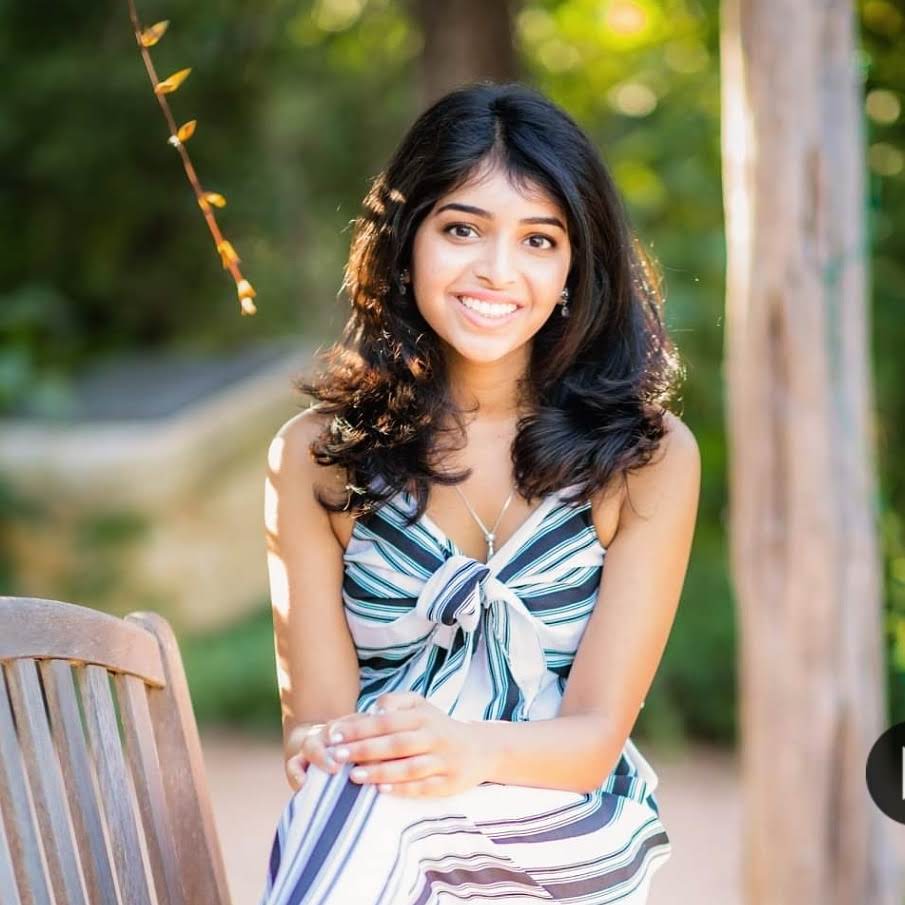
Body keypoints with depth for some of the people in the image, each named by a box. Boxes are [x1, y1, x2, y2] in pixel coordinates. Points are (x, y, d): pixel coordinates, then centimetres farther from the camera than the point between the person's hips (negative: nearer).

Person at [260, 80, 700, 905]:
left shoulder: (650, 456, -3)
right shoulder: (317, 455, 0)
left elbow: (594, 736, -9)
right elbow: (315, 721, -5)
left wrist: (474, 751, -33)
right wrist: (342, 750, -31)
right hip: (355, 831, 2)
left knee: (378, 800, -33)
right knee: (361, 774, -34)